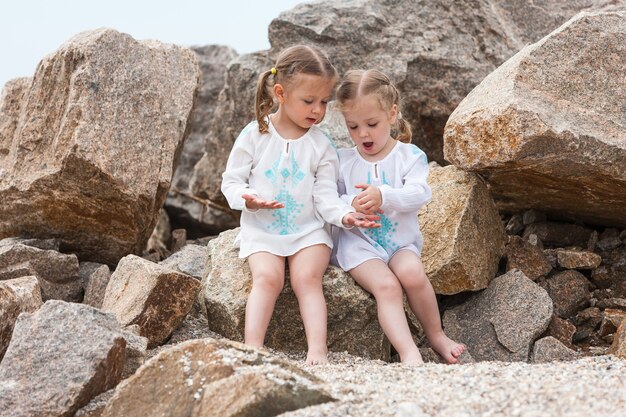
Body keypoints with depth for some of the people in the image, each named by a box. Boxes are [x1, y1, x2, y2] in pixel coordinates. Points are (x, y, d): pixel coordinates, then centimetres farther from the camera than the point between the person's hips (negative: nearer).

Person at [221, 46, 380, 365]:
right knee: (267, 277, -25)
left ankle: (317, 351, -28)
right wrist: (248, 199, -19)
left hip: (309, 229, 1)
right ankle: (253, 348, -29)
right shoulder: (255, 135, -1)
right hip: (262, 228, 0)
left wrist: (345, 215, -21)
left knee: (307, 278, -23)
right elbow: (231, 180, 2)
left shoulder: (321, 144, 3)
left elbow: (325, 194, -1)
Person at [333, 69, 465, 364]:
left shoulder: (409, 155, 0)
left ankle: (436, 335, -6)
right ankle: (408, 352, -32)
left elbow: (419, 193, -16)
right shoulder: (343, 160, 6)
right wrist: (351, 205, -21)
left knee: (413, 273, -29)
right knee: (386, 285, -27)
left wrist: (384, 196, -33)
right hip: (359, 242, 0)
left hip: (401, 240, 0)